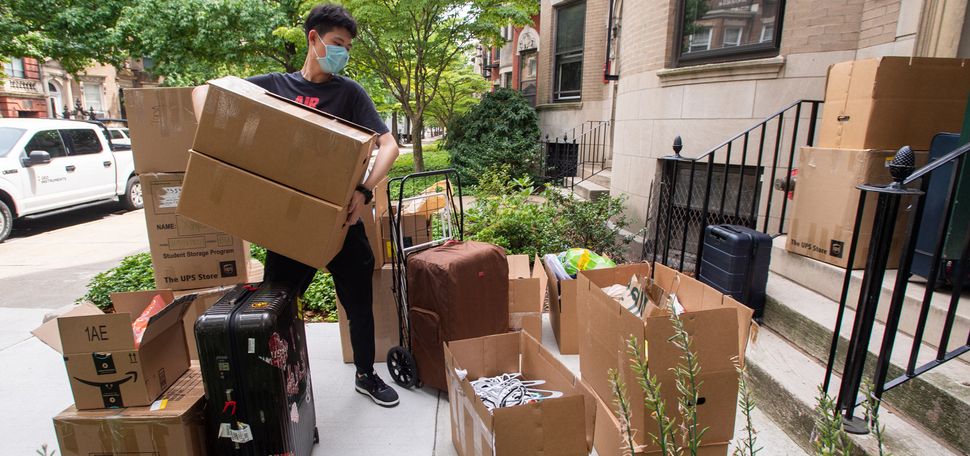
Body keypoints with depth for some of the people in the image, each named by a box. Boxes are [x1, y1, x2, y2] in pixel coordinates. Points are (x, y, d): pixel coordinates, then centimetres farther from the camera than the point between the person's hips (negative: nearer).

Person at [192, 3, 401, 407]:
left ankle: (366, 375, 33)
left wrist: (364, 190, -26)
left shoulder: (349, 92, 1)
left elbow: (388, 145, -9)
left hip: (341, 219, -1)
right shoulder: (274, 84, 7)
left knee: (359, 302, 10)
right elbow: (203, 91, 11)